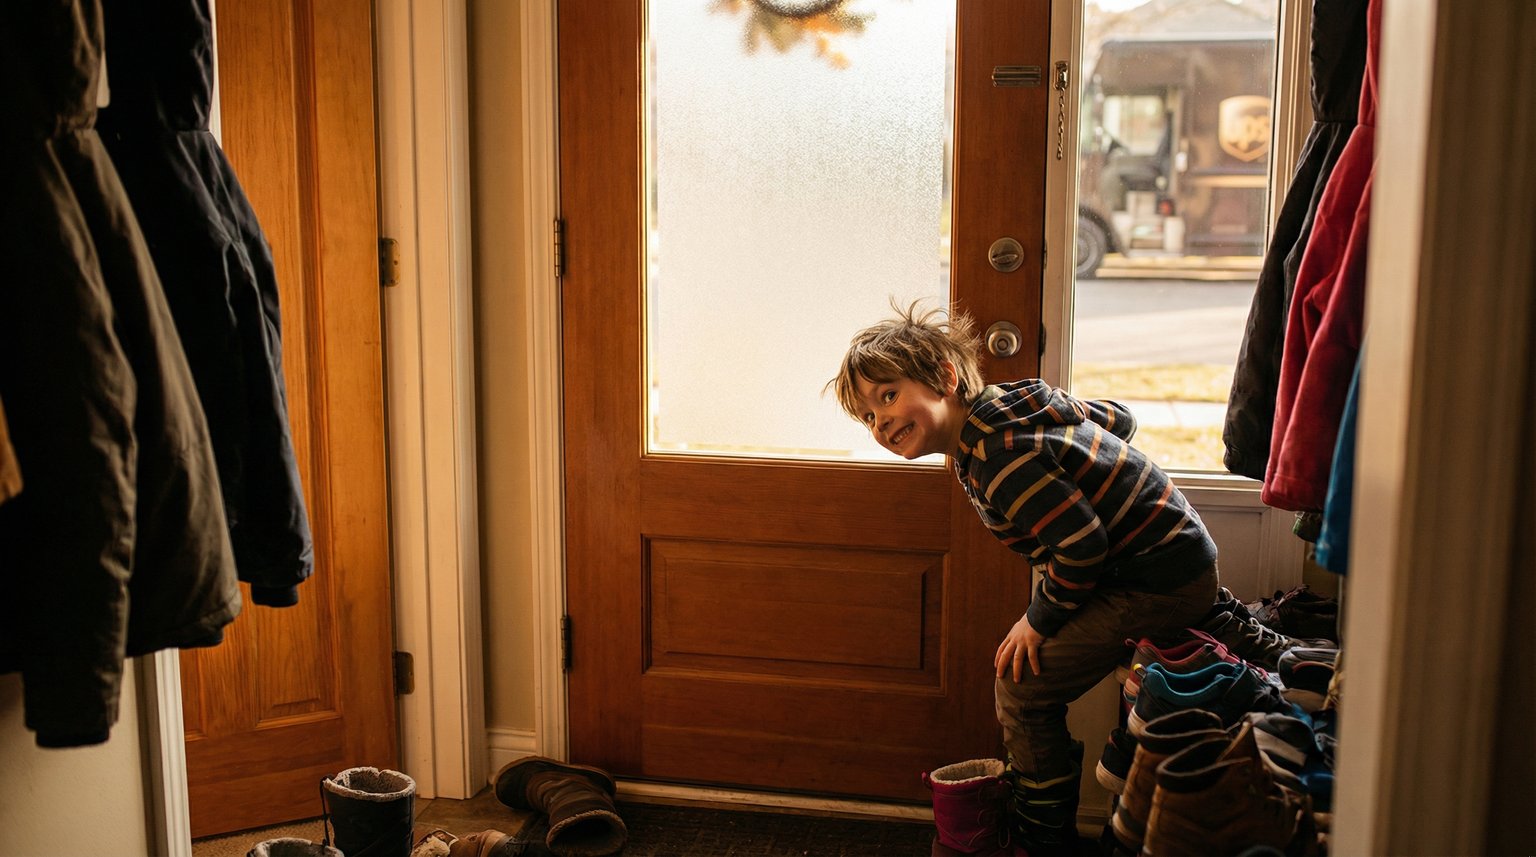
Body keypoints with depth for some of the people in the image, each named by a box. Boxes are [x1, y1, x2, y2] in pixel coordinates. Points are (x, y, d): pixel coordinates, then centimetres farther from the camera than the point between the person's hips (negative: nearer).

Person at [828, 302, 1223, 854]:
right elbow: (1118, 418, 16)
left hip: (1157, 586, -10)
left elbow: (1082, 543, -26)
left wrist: (1040, 619, -11)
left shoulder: (993, 455, -25)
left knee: (1022, 687, -4)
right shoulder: (1008, 401, 5)